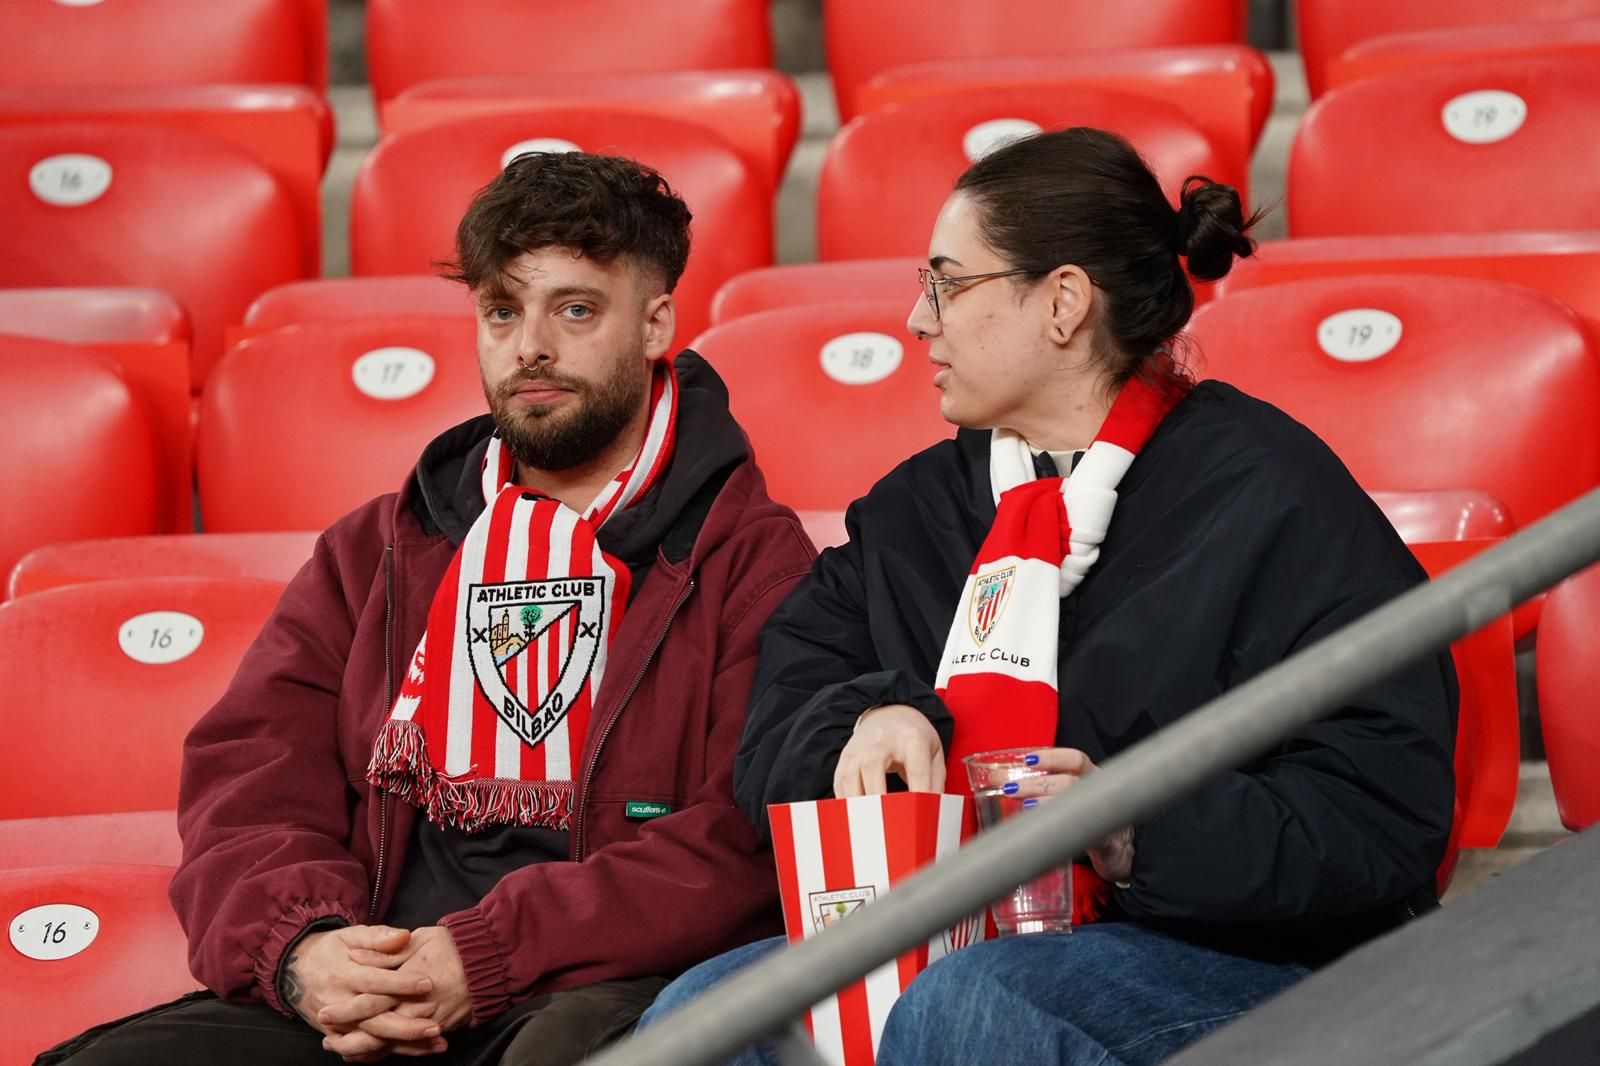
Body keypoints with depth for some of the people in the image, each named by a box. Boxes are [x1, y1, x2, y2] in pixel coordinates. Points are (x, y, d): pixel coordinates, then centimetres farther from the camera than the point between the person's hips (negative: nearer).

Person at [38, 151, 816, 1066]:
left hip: (611, 988, -4)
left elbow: (749, 841, -7)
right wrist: (299, 948, -10)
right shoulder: (374, 553, 23)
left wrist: (487, 957, -16)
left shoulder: (750, 557, 6)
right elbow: (247, 785, 13)